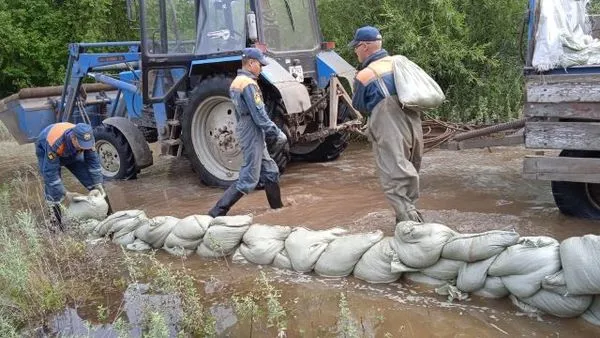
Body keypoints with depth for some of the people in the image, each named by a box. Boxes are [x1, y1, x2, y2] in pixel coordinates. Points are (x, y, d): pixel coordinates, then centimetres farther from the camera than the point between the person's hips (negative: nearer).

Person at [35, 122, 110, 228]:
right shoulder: (54, 143, -46)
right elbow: (50, 172, -39)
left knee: (92, 179, -5)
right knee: (51, 186, -19)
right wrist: (65, 193, -38)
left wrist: (98, 184, -25)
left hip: (71, 152, 4)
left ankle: (107, 213, 4)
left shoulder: (86, 139, -33)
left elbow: (93, 161, -20)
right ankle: (57, 220, -5)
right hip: (45, 150, -3)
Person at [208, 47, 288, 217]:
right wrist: (278, 134, -12)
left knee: (271, 173, 16)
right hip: (253, 136, -10)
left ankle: (278, 209, 24)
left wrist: (271, 134, 19)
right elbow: (260, 116, -21)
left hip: (244, 132, 10)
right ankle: (217, 213, -6)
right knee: (248, 180, -7)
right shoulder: (249, 84, -17)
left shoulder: (235, 83, 13)